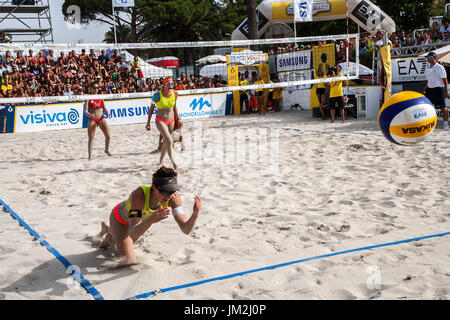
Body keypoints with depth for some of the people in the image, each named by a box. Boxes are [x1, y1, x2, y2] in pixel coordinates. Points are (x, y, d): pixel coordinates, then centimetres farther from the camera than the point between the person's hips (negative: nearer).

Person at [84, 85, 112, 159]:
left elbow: (104, 108, 11)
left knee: (108, 136, -4)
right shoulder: (88, 98, -4)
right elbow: (85, 111, -10)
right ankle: (90, 155, 5)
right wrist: (89, 114, -32)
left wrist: (108, 113, -10)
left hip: (101, 118, 3)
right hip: (92, 120, -3)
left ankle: (106, 150, 20)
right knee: (91, 138, -3)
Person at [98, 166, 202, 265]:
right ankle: (109, 237, 16)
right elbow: (133, 234, -51)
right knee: (129, 262, -9)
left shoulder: (173, 196, -34)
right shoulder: (139, 195, -47)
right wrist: (150, 220, -70)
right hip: (119, 217, -5)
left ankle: (108, 230, 58)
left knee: (126, 245, 30)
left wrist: (195, 215, -53)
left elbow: (186, 230, -32)